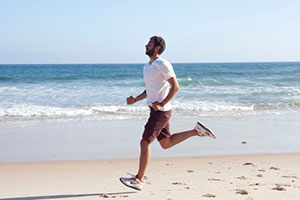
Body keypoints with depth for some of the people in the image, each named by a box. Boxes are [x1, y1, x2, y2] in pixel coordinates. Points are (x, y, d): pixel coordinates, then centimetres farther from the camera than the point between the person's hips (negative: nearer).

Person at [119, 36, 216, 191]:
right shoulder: (147, 67, 16)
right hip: (156, 110, 10)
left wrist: (161, 104, -22)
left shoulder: (163, 65, -12)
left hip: (161, 111, -10)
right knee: (166, 144, 16)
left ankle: (138, 180, 3)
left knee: (144, 143, -5)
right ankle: (197, 131, 20)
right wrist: (135, 100, 10)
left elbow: (175, 87, -17)